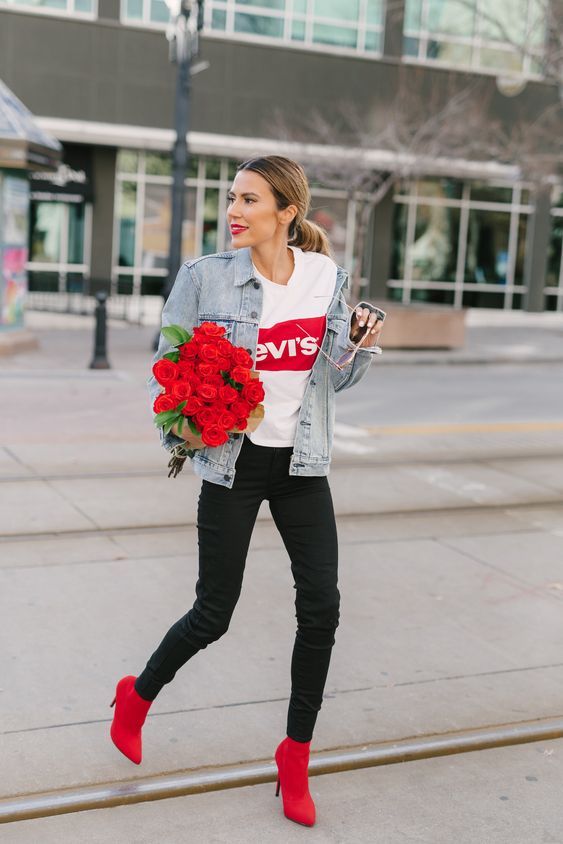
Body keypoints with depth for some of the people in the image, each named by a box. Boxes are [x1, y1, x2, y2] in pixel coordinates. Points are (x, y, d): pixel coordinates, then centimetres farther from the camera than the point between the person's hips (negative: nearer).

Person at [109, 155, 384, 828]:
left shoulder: (327, 277, 2)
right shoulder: (204, 277, -7)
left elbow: (333, 379, 11)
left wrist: (361, 343, -9)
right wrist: (181, 429, -18)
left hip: (301, 463, 3)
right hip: (232, 462, -3)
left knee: (321, 607, -4)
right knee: (213, 615, 3)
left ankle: (295, 758, 15)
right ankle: (137, 696, 34)